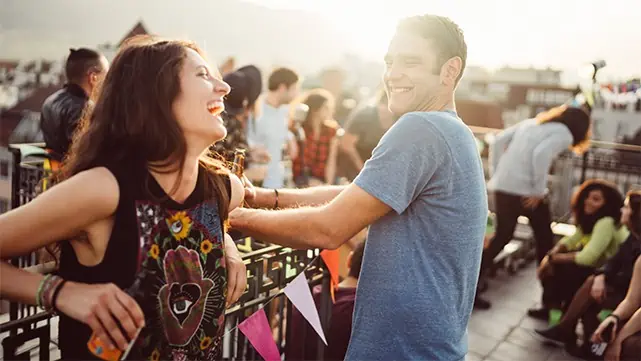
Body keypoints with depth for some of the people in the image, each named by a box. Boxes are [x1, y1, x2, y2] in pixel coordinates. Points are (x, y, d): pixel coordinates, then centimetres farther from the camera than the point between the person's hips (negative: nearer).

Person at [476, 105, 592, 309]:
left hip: (502, 187, 7)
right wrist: (538, 191, -13)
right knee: (544, 239, 12)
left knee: (501, 237, 14)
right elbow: (541, 154, -20)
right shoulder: (564, 134, 0)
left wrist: (495, 174, 13)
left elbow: (498, 141, 12)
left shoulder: (532, 122, 20)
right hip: (525, 191, -6)